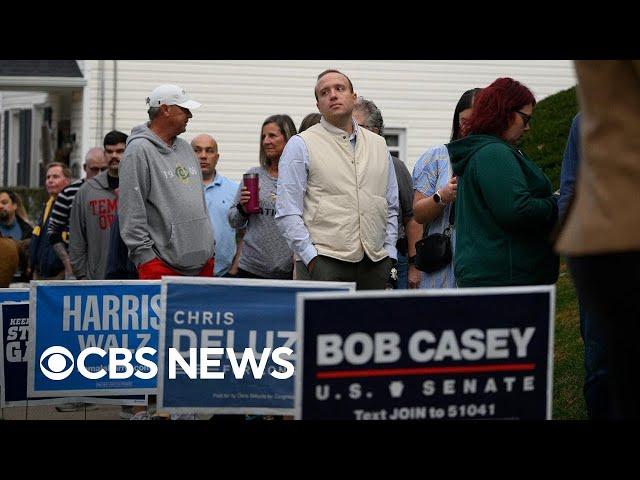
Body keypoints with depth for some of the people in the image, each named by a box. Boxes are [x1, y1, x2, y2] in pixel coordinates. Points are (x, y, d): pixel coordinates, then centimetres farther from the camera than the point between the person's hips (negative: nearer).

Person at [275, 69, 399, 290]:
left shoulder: (379, 145, 18)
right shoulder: (301, 145, 3)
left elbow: (392, 209, 21)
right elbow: (287, 213, -3)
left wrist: (389, 255, 10)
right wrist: (311, 258, -11)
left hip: (375, 264, 4)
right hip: (324, 263, -4)